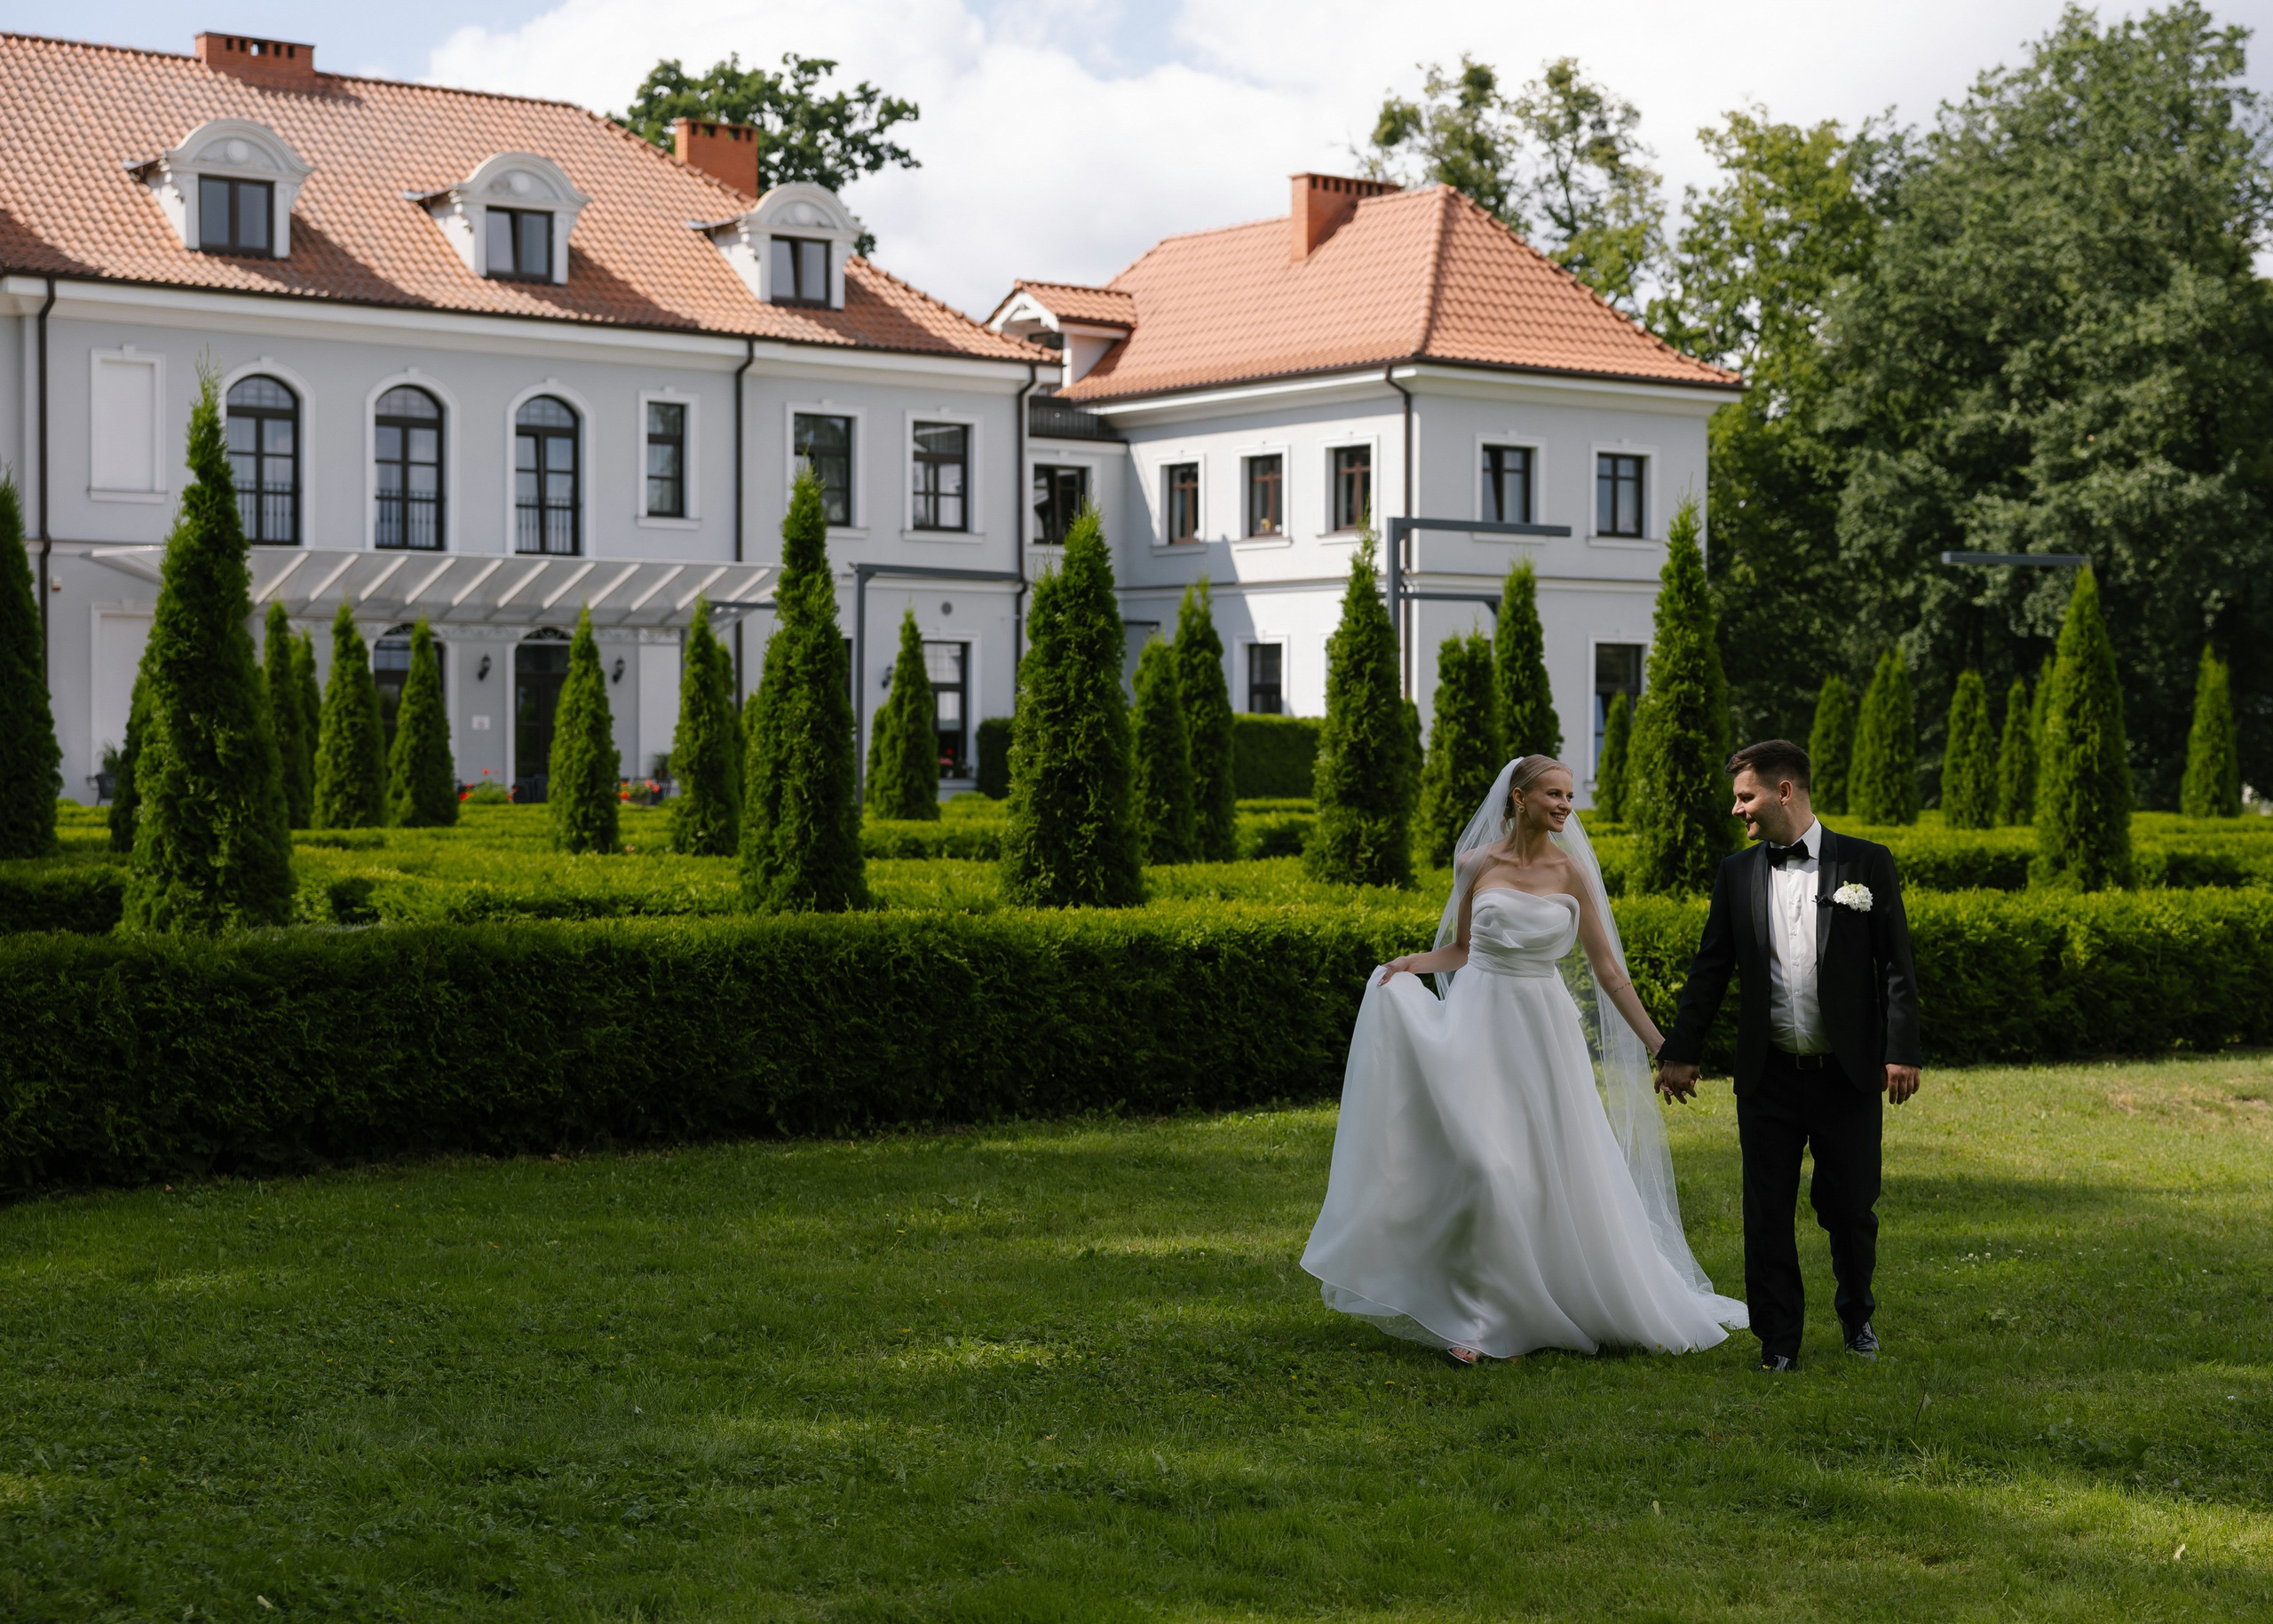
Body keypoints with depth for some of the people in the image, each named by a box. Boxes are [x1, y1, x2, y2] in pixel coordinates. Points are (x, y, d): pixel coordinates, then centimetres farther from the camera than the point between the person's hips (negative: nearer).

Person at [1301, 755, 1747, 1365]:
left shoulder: (1572, 872, 1)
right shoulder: (1475, 864, 1)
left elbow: (1606, 970, 5)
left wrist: (1658, 1045, 3)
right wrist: (1411, 962, -8)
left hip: (1544, 1025, 1)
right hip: (1481, 1021, -1)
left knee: (1554, 1172, 2)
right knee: (1486, 1163, -11)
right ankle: (1479, 1317, -2)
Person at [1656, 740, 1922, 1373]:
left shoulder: (1866, 864, -1)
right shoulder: (1737, 874, 7)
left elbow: (1896, 967, -2)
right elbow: (1710, 970, 11)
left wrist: (1901, 1052, -9)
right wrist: (1681, 1051, 9)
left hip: (1848, 1076, -2)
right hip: (1769, 1077, 2)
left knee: (1851, 1209, 7)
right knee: (1767, 1213, 2)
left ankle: (1857, 1314, 32)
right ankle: (1778, 1341, 12)